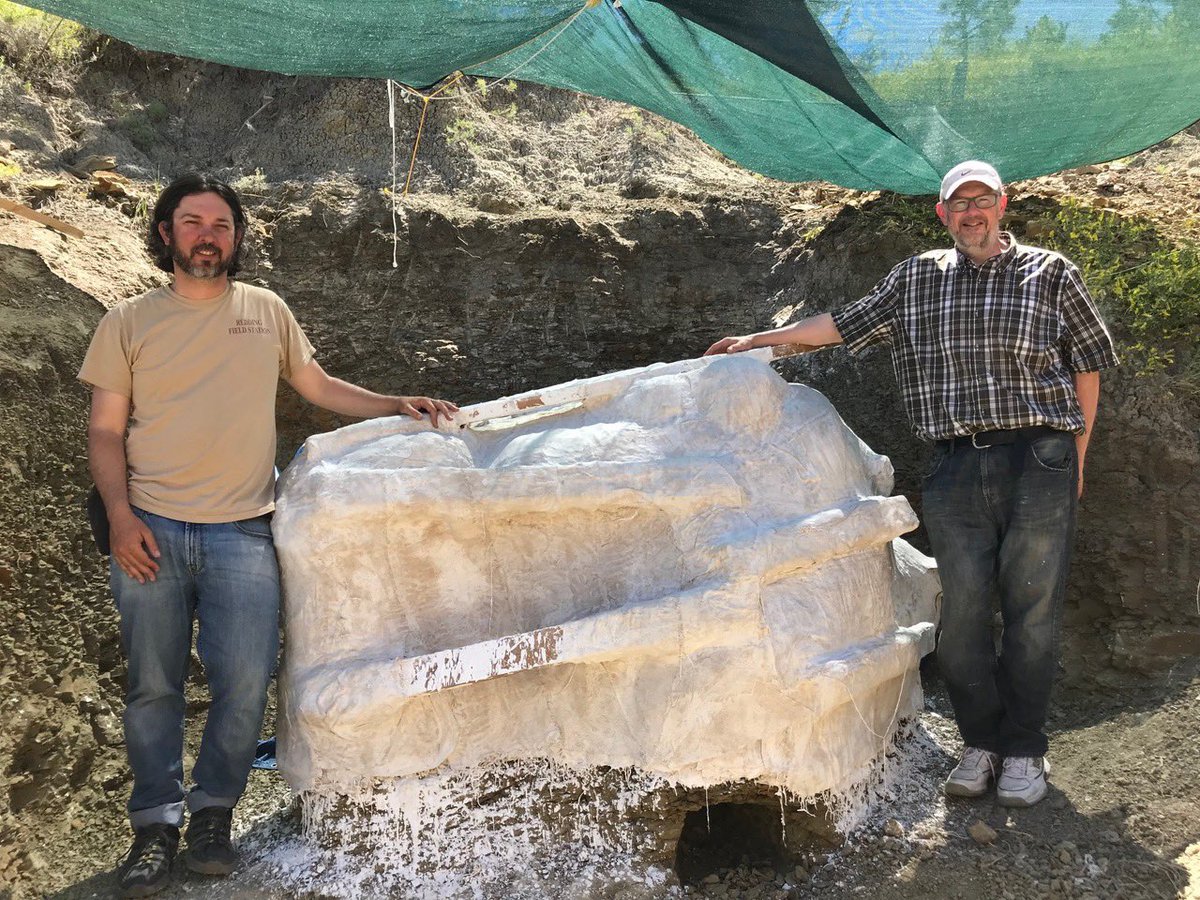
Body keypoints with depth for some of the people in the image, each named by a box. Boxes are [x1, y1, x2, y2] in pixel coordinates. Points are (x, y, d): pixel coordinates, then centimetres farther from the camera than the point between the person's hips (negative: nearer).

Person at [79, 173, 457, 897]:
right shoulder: (129, 322, 7)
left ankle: (213, 813, 14)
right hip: (152, 532, 0)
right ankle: (157, 825, 17)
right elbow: (106, 430, 6)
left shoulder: (265, 310, 12)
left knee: (246, 681, -6)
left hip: (241, 534, 1)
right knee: (154, 686, 3)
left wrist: (398, 406, 9)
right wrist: (121, 518, -7)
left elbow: (319, 387, 21)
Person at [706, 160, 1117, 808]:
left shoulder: (1049, 274, 6)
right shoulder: (916, 280, 12)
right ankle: (980, 742, 18)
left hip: (1038, 462, -2)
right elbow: (843, 324, 17)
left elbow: (1087, 364, 10)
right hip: (955, 469, 2)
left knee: (1031, 610, 2)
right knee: (960, 611, 2)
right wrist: (758, 340, 15)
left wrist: (1076, 457, 7)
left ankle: (1024, 751, 15)